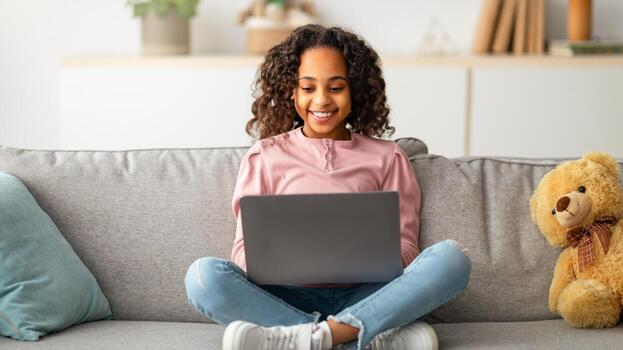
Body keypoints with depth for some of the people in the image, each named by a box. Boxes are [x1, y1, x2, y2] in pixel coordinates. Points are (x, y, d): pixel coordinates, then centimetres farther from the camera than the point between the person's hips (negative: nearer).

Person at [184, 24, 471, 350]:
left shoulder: (387, 157, 17)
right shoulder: (265, 156, 15)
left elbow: (405, 245, 10)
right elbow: (245, 248, 9)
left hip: (362, 298, 1)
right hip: (285, 298, 0)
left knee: (450, 258, -25)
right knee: (203, 275, -29)